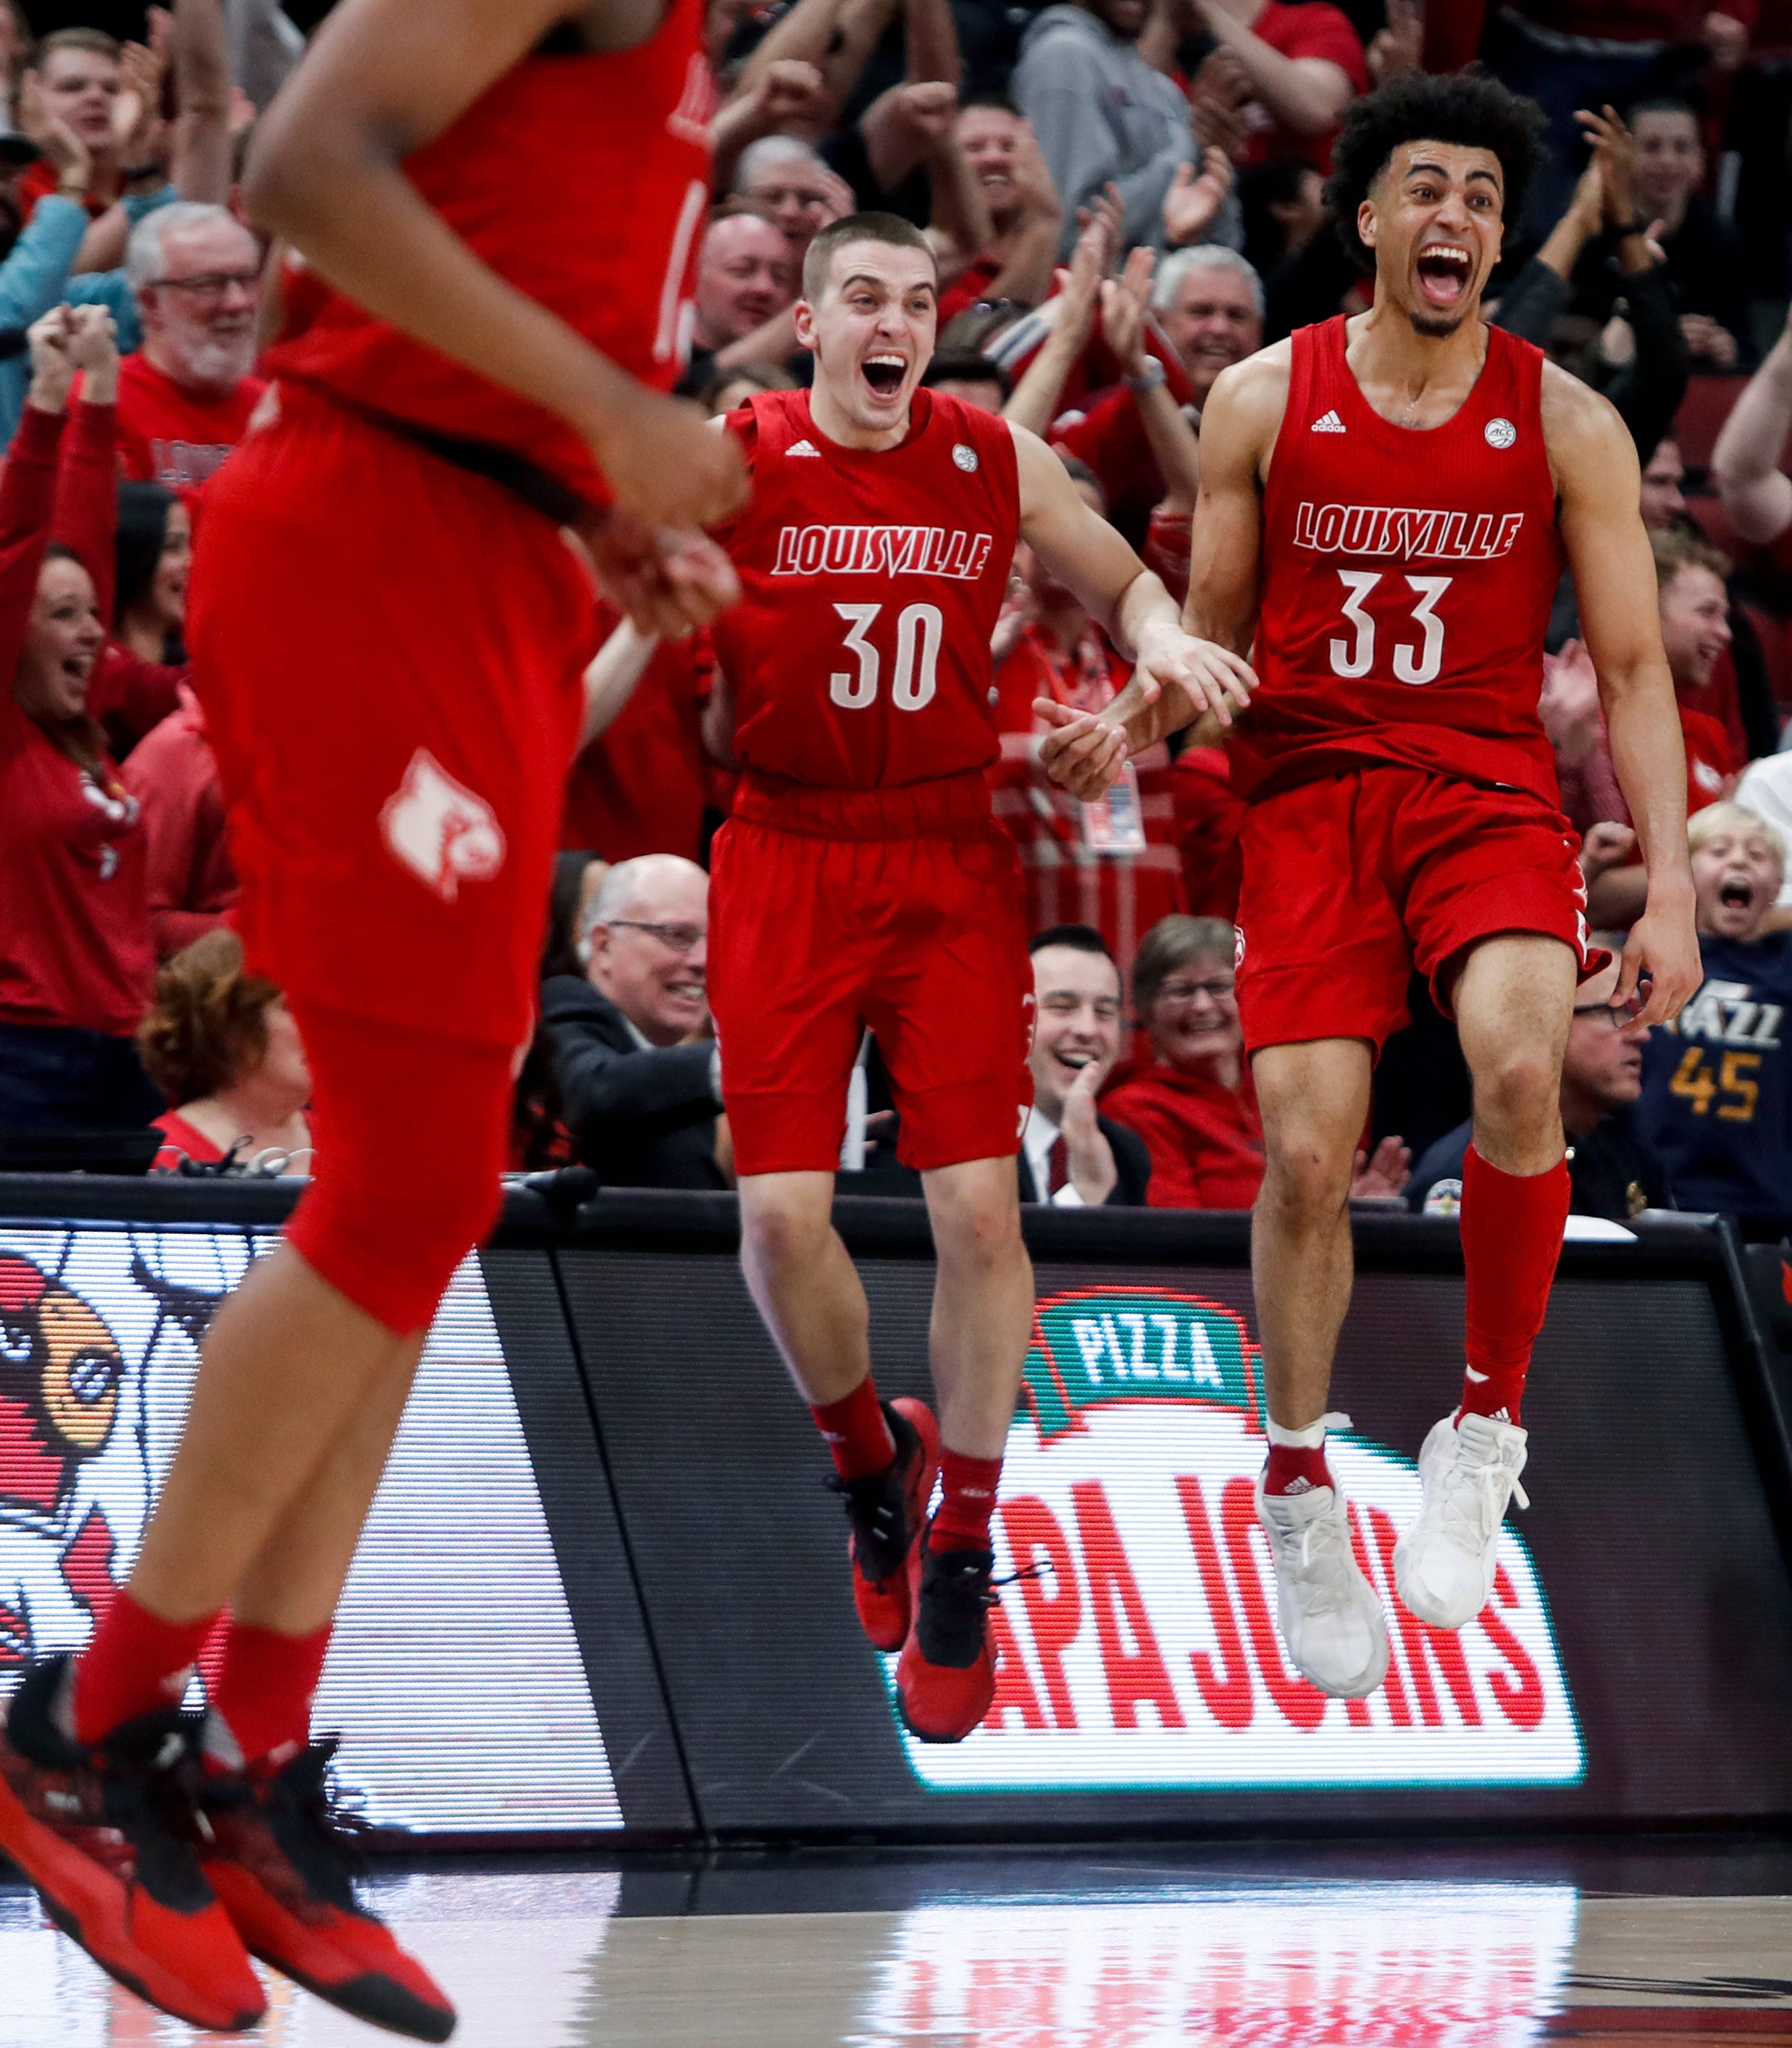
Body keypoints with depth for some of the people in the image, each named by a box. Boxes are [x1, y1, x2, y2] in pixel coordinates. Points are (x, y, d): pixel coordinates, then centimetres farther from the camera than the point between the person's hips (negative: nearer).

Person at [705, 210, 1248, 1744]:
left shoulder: (994, 462, 4)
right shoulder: (733, 464, -3)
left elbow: (1121, 582, 18)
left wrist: (1163, 639, -4)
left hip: (951, 865, 1)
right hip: (788, 863, -1)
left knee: (977, 1203, -8)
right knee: (782, 1213, -10)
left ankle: (959, 1556, 7)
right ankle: (871, 1458, 21)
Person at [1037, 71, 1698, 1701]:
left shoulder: (1566, 424, 2)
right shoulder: (1264, 402, 3)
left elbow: (1634, 667, 3)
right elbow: (1211, 633, 11)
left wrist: (1671, 892, -6)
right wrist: (1131, 723, -12)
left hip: (1491, 792, -1)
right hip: (1311, 789, 1)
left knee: (1520, 1064, -29)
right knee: (1306, 1150, -10)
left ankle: (1488, 1421, -10)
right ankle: (1299, 1489, 11)